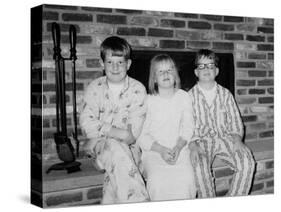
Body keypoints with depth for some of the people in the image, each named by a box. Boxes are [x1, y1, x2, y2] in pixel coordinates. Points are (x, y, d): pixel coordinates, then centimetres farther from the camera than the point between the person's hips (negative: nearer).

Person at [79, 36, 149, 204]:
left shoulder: (138, 89, -1)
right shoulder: (95, 88, 2)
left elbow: (133, 132, -8)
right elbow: (87, 124, -9)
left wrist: (102, 132, -17)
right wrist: (116, 132, -20)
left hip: (128, 147, 1)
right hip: (100, 146, 0)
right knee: (118, 151, -32)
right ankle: (138, 202, -31)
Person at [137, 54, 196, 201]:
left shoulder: (183, 97, 11)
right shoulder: (148, 101, 3)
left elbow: (187, 128, 7)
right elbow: (141, 136, -1)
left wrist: (178, 148, -11)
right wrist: (161, 150, -16)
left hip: (179, 150, 2)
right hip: (153, 152, -1)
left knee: (185, 178, -28)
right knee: (157, 180, -30)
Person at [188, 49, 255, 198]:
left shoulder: (225, 94, 11)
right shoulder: (190, 96, 3)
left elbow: (235, 121, 10)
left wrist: (237, 139, -10)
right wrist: (193, 146, -20)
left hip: (225, 138, 3)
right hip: (201, 141, -2)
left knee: (247, 162, -25)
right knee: (200, 166, -35)